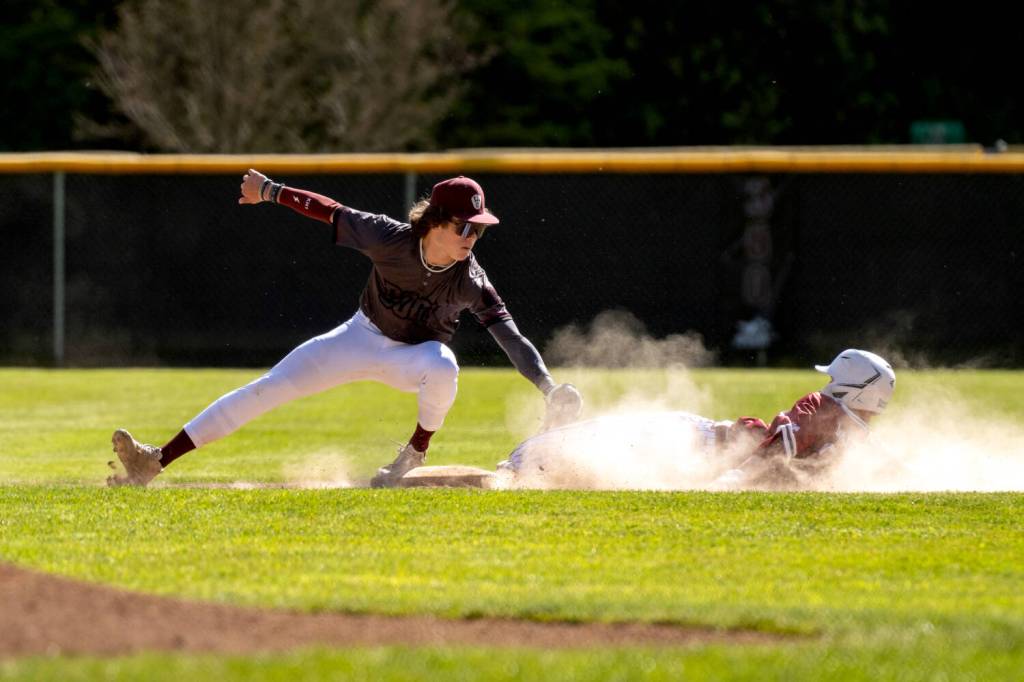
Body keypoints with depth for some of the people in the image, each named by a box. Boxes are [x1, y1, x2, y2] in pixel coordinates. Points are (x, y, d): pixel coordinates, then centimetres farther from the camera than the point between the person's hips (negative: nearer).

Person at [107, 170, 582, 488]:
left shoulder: (470, 281, -26)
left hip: (414, 357, -1)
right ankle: (155, 461, -7)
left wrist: (549, 389, -45)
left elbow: (509, 334, -32)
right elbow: (330, 211, -14)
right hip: (362, 338, 1)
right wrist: (270, 191, -6)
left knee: (442, 366, -39)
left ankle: (416, 453, -9)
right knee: (267, 389, -8)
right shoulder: (391, 239, -25)